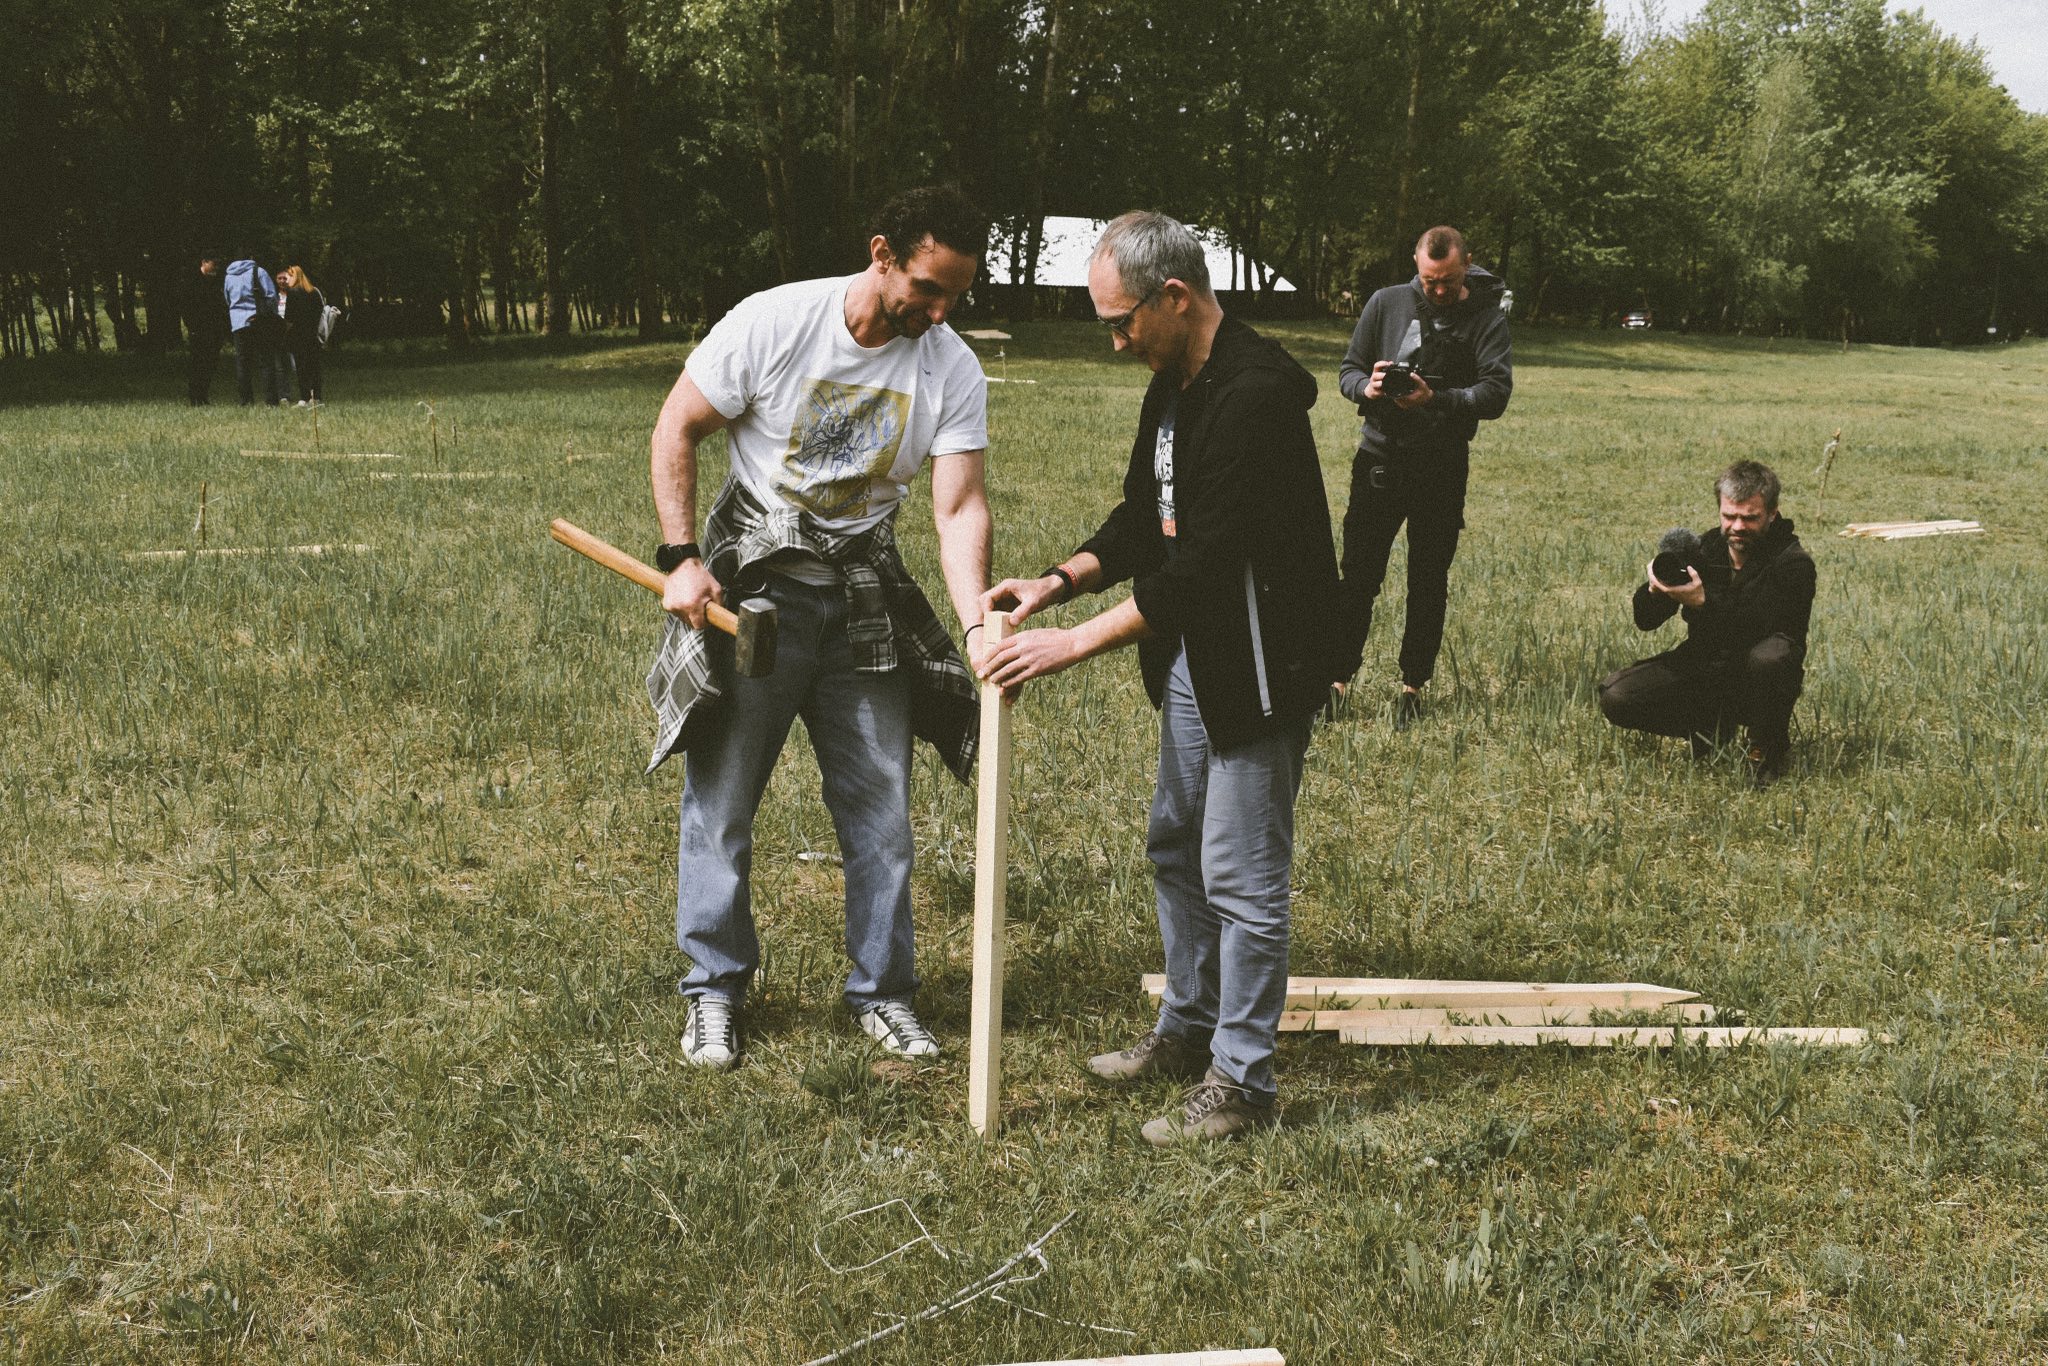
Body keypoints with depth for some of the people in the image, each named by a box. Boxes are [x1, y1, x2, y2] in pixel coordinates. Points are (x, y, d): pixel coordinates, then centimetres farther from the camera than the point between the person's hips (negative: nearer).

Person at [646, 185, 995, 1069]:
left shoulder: (954, 372, -6)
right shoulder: (775, 323, -14)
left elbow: (959, 508, -12)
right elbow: (677, 429, -6)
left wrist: (978, 624, -28)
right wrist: (680, 557, -13)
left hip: (866, 598, 3)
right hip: (752, 582, -3)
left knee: (881, 807, 7)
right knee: (722, 799, 3)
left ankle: (883, 990, 23)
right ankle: (714, 989, 19)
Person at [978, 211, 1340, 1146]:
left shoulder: (1253, 396, -24)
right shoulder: (1172, 387, 8)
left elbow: (1204, 565, -29)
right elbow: (1144, 523, 15)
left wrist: (1074, 643, -26)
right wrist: (1058, 581, -2)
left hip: (1257, 666, -10)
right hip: (1192, 659, 11)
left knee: (1241, 876, -3)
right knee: (1175, 849, 20)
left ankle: (1242, 1081, 9)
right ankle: (1189, 1029, 36)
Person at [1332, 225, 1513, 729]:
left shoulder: (1486, 318, -4)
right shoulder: (1386, 302, 2)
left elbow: (1496, 393, -15)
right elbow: (1347, 369, 6)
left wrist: (1436, 399, -30)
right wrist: (1367, 386, -18)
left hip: (1442, 467, -1)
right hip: (1379, 456, 1)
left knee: (1429, 583, 7)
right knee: (1357, 576, 1)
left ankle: (1412, 687, 18)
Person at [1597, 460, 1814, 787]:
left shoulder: (1792, 563, -15)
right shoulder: (1701, 550, -4)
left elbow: (1763, 628, -32)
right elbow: (1645, 621, -4)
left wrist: (1704, 602, -44)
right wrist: (1654, 588, -27)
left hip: (1757, 683, -4)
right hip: (1703, 668, 4)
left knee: (1771, 655, -39)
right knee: (1615, 696, -15)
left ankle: (1768, 747, -9)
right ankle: (1712, 725, 7)